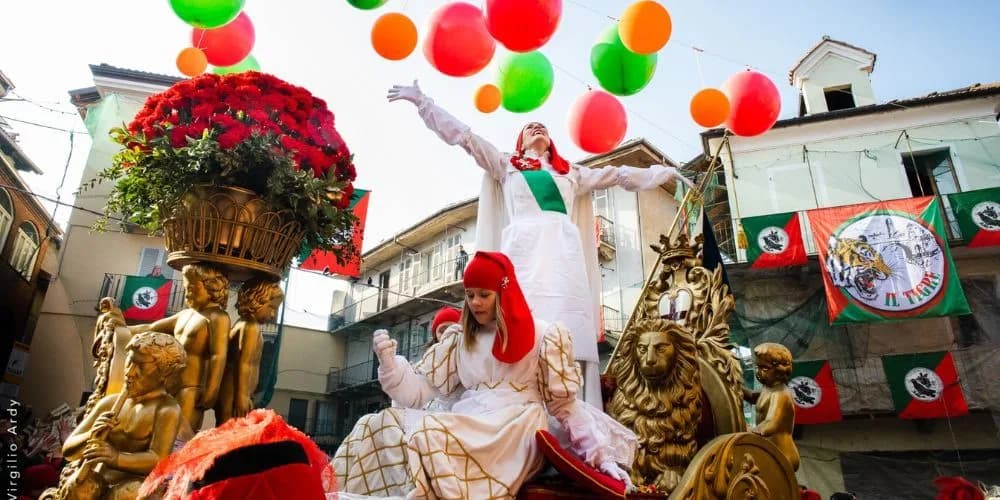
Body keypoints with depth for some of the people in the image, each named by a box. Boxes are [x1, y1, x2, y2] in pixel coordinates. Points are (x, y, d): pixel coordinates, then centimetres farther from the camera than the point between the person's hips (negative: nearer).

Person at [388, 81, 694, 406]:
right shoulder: (505, 165, 26)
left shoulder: (570, 172, 31)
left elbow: (620, 175, 35)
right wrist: (421, 101, 20)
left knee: (571, 331, -13)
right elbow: (462, 136, 22)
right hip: (524, 248, -1)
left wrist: (667, 172, 38)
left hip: (563, 251, 2)